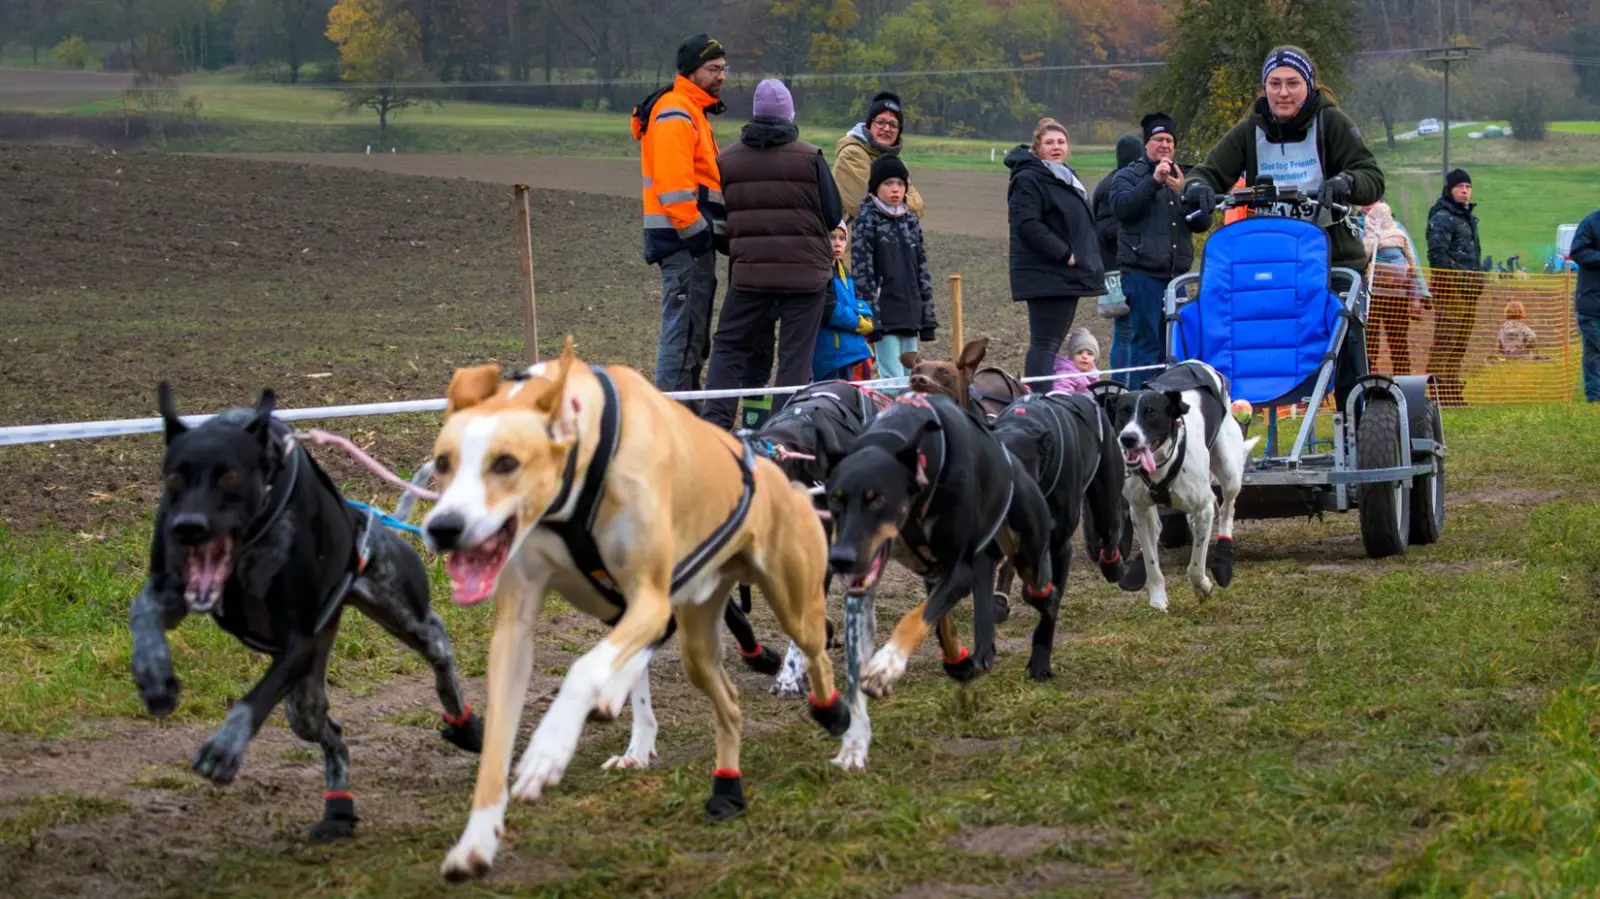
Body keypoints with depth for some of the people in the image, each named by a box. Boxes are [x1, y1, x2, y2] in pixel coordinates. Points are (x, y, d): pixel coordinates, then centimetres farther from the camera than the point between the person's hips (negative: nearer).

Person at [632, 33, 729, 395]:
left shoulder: (693, 112, 21)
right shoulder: (675, 114, -13)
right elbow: (672, 183, -22)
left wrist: (712, 231, 19)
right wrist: (696, 231, -21)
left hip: (694, 240, 11)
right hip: (684, 237, -11)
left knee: (694, 331, 15)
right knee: (684, 327, -11)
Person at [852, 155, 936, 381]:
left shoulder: (911, 221, 14)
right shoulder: (867, 221, -4)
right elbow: (862, 270, -9)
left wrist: (927, 318, 13)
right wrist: (872, 316, -15)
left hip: (910, 313, 6)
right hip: (885, 314, -6)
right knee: (893, 378, -11)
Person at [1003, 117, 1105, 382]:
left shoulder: (1066, 178, 22)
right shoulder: (1028, 180, -10)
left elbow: (1084, 224, 32)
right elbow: (1027, 225, -21)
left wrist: (1089, 263, 17)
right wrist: (1064, 254, -23)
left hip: (1067, 277, 10)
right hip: (1046, 277, -10)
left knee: (1051, 344, 10)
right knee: (1045, 344, -13)